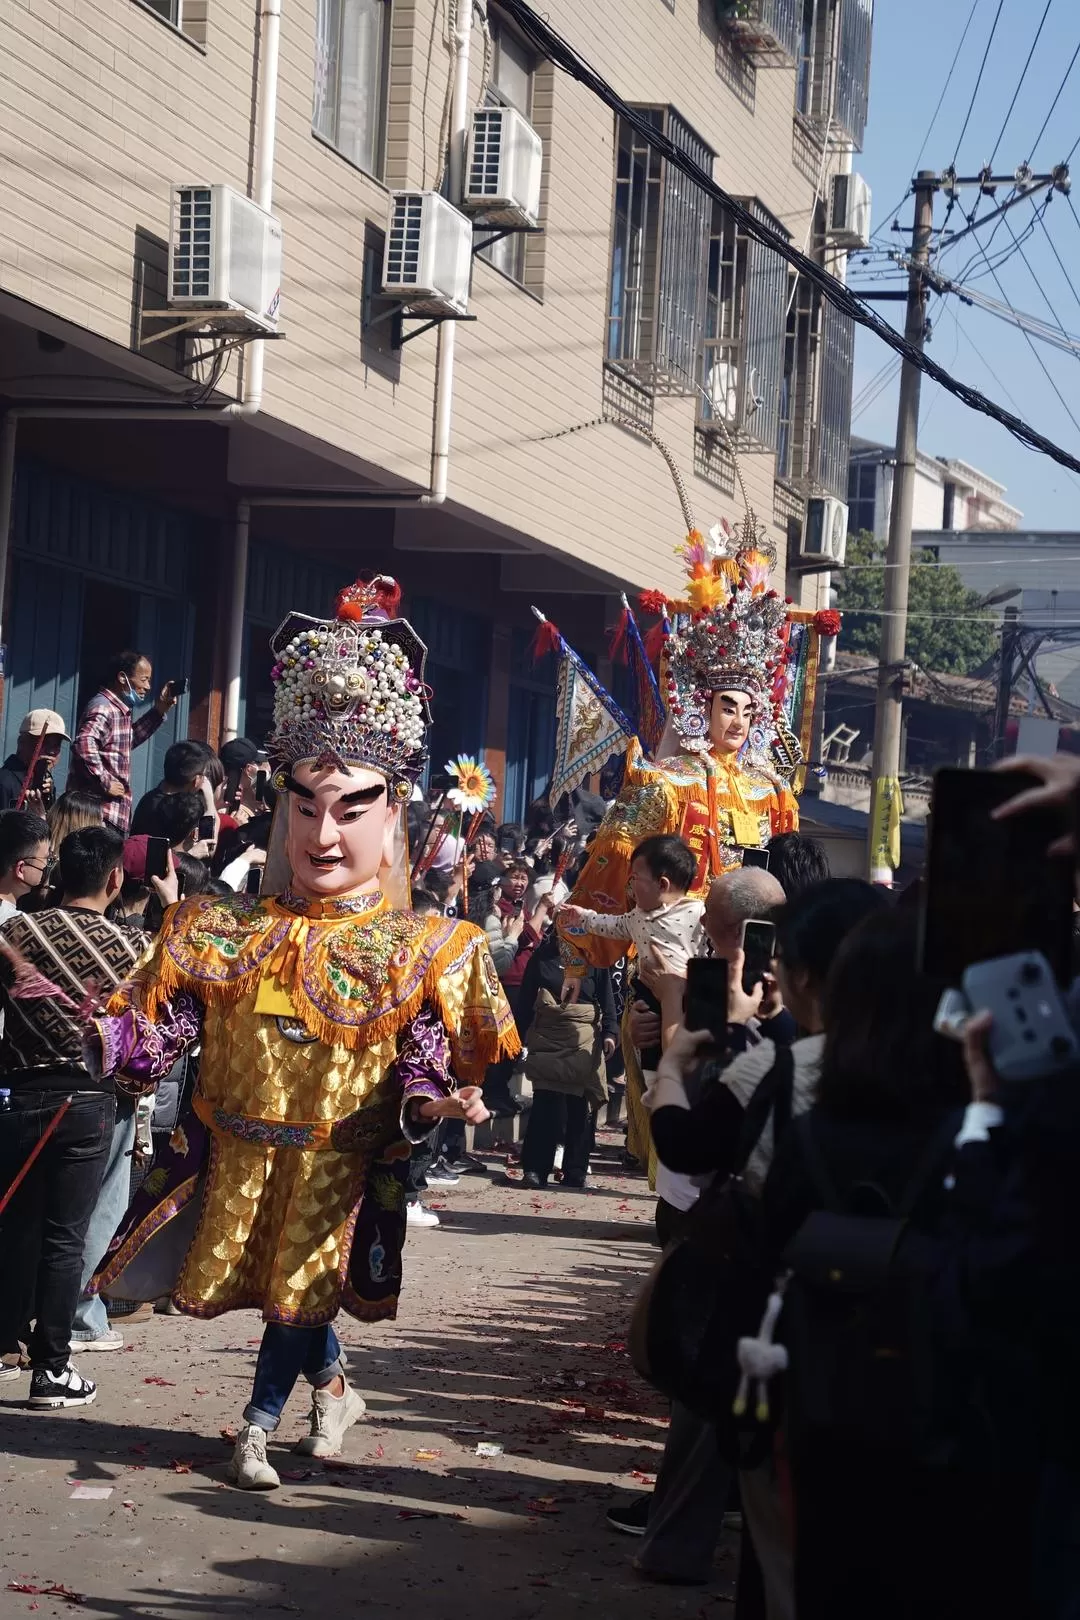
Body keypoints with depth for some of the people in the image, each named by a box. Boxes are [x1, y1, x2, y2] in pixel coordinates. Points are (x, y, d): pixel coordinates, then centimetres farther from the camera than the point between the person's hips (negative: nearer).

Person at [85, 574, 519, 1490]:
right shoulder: (227, 931, -3)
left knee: (301, 1283, 5)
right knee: (278, 1279, 12)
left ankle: (261, 1425, 30)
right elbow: (156, 1032, -5)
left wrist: (431, 1106, -32)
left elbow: (422, 1069, -10)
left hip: (339, 1162, -2)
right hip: (235, 1150, 2)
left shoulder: (417, 951, -8)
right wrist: (89, 1040, -22)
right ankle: (332, 1385, 42)